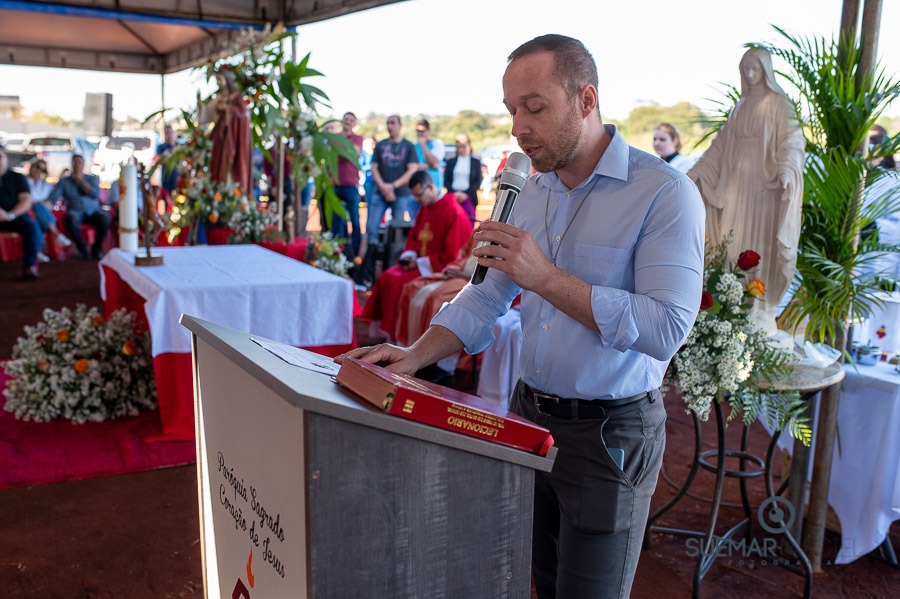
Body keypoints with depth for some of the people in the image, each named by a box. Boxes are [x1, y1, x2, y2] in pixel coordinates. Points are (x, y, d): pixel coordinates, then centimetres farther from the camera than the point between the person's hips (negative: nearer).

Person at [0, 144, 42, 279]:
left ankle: (29, 265, -28)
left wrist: (11, 215, -17)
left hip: (16, 216, 0)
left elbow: (27, 201, 0)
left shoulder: (17, 177, 11)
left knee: (32, 227, -30)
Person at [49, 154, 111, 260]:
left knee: (105, 218, -33)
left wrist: (81, 181, 1)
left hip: (93, 211, 1)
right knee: (72, 219, -39)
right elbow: (53, 197, 3)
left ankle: (96, 249, -15)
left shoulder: (92, 178, 17)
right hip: (76, 212, -1)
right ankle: (82, 249, -19)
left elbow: (96, 194, -2)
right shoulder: (64, 181, 14)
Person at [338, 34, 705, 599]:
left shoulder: (665, 193, -17)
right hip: (529, 415, 6)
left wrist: (545, 276, -26)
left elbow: (666, 330, -25)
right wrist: (416, 355, -8)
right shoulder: (532, 192, 5)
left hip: (610, 432, -6)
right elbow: (488, 298, 7)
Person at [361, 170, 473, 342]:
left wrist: (420, 262, -18)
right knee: (386, 278, -8)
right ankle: (382, 331, -3)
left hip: (441, 269, -8)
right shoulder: (425, 209, 7)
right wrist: (408, 256, -2)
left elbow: (451, 256, -20)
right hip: (420, 262, 9)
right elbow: (413, 238, 19)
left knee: (399, 283, -23)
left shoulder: (454, 213, -19)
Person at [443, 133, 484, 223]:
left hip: (468, 198, -1)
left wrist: (466, 193, -9)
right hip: (453, 197, 1)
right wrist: (454, 193, -7)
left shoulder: (476, 162, 11)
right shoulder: (451, 162, 15)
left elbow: (478, 182, 4)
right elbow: (446, 180, 10)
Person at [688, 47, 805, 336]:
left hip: (765, 182, -6)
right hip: (737, 181, 6)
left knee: (761, 239, -5)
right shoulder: (741, 106, 16)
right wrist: (696, 170, 12)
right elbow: (722, 143, 18)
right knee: (735, 239, 4)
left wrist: (786, 169, -30)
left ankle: (761, 307, 1)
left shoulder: (778, 104, -3)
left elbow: (792, 141, -12)